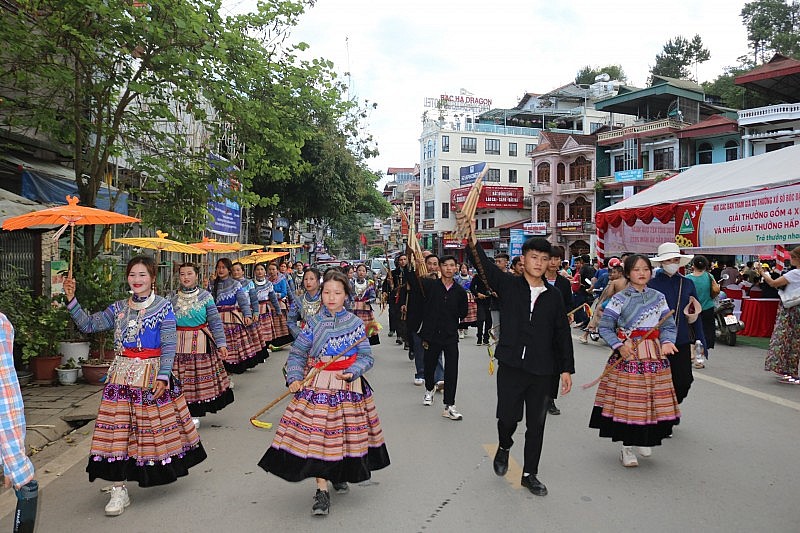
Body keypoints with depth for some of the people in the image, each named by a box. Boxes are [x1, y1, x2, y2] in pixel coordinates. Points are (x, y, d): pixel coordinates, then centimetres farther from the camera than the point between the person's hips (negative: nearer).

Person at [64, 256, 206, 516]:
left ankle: (163, 470, 31)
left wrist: (163, 376, -16)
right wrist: (71, 300, -2)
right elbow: (88, 324, 9)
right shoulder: (119, 308, 8)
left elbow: (169, 345, -9)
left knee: (154, 427, 7)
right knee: (118, 429, 1)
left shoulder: (163, 306, -5)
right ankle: (119, 489, 8)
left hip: (152, 374, -4)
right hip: (123, 375, 4)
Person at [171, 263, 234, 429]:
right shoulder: (173, 299, 4)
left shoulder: (205, 296, -1)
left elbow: (215, 321, -2)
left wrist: (221, 343, -7)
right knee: (181, 380, 2)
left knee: (200, 378, 3)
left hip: (201, 343, -1)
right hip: (179, 343, 2)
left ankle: (195, 415, 16)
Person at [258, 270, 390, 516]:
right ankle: (322, 489, 4)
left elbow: (366, 357, -2)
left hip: (348, 387, 1)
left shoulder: (355, 323, -1)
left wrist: (351, 372, -20)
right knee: (317, 433, -5)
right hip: (317, 386, 0)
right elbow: (297, 353, 3)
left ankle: (339, 474, 39)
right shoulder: (313, 323, 1)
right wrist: (294, 378, -11)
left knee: (345, 433, 11)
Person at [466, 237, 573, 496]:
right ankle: (504, 447, 34)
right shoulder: (508, 285, -1)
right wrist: (473, 242, -34)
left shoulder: (553, 295, 6)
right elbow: (485, 267, -16)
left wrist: (567, 368, 5)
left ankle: (530, 474, 26)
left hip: (542, 370, 2)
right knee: (508, 417, 0)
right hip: (511, 365, -2)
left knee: (536, 425, 9)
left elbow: (562, 334, 9)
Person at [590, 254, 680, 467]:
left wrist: (667, 342, -13)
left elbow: (669, 326, 7)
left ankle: (644, 441, 30)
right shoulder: (619, 299, -3)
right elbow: (605, 328, -5)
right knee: (626, 400, -1)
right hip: (627, 355, -3)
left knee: (652, 399, 7)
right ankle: (627, 447, 14)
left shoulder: (658, 298, 8)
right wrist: (619, 345, -18)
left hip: (654, 356, 3)